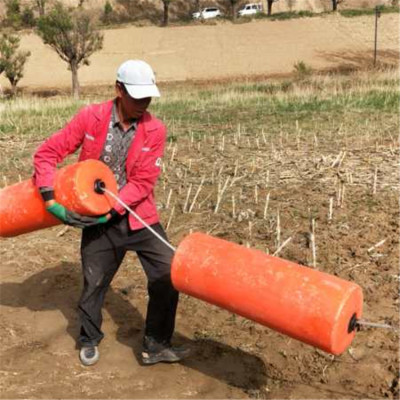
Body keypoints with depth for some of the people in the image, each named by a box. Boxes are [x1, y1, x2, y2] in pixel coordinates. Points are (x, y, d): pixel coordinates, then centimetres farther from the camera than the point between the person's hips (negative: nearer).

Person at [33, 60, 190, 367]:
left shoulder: (155, 130, -10)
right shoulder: (90, 118, -11)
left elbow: (142, 183, -14)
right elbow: (47, 154, -7)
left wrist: (109, 210, -24)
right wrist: (51, 199, -17)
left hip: (139, 218, 1)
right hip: (97, 220, 0)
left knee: (168, 277, -4)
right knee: (94, 283, 12)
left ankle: (156, 346, 14)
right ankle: (89, 341, 39)